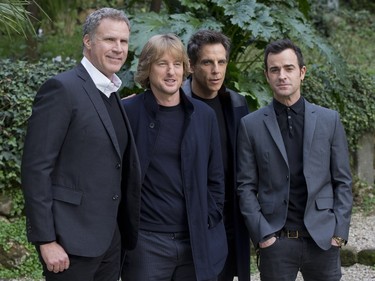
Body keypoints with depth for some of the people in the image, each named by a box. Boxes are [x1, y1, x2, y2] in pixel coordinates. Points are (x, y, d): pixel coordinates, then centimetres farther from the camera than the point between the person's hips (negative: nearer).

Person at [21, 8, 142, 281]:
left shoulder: (113, 96, 13)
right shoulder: (62, 88, -11)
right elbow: (36, 168, -14)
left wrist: (126, 230, 12)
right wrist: (46, 240, -17)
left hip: (110, 239, 7)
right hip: (72, 239, -7)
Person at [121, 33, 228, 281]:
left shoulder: (204, 115, 7)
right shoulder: (127, 112, -3)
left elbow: (215, 178, 10)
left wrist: (209, 226, 2)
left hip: (198, 243, 3)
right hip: (145, 242, -3)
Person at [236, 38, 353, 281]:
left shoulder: (329, 120, 5)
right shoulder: (251, 124, 2)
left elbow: (343, 181, 6)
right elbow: (246, 186, 1)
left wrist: (339, 231, -2)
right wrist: (262, 233, -7)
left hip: (323, 238, 1)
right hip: (275, 240, -1)